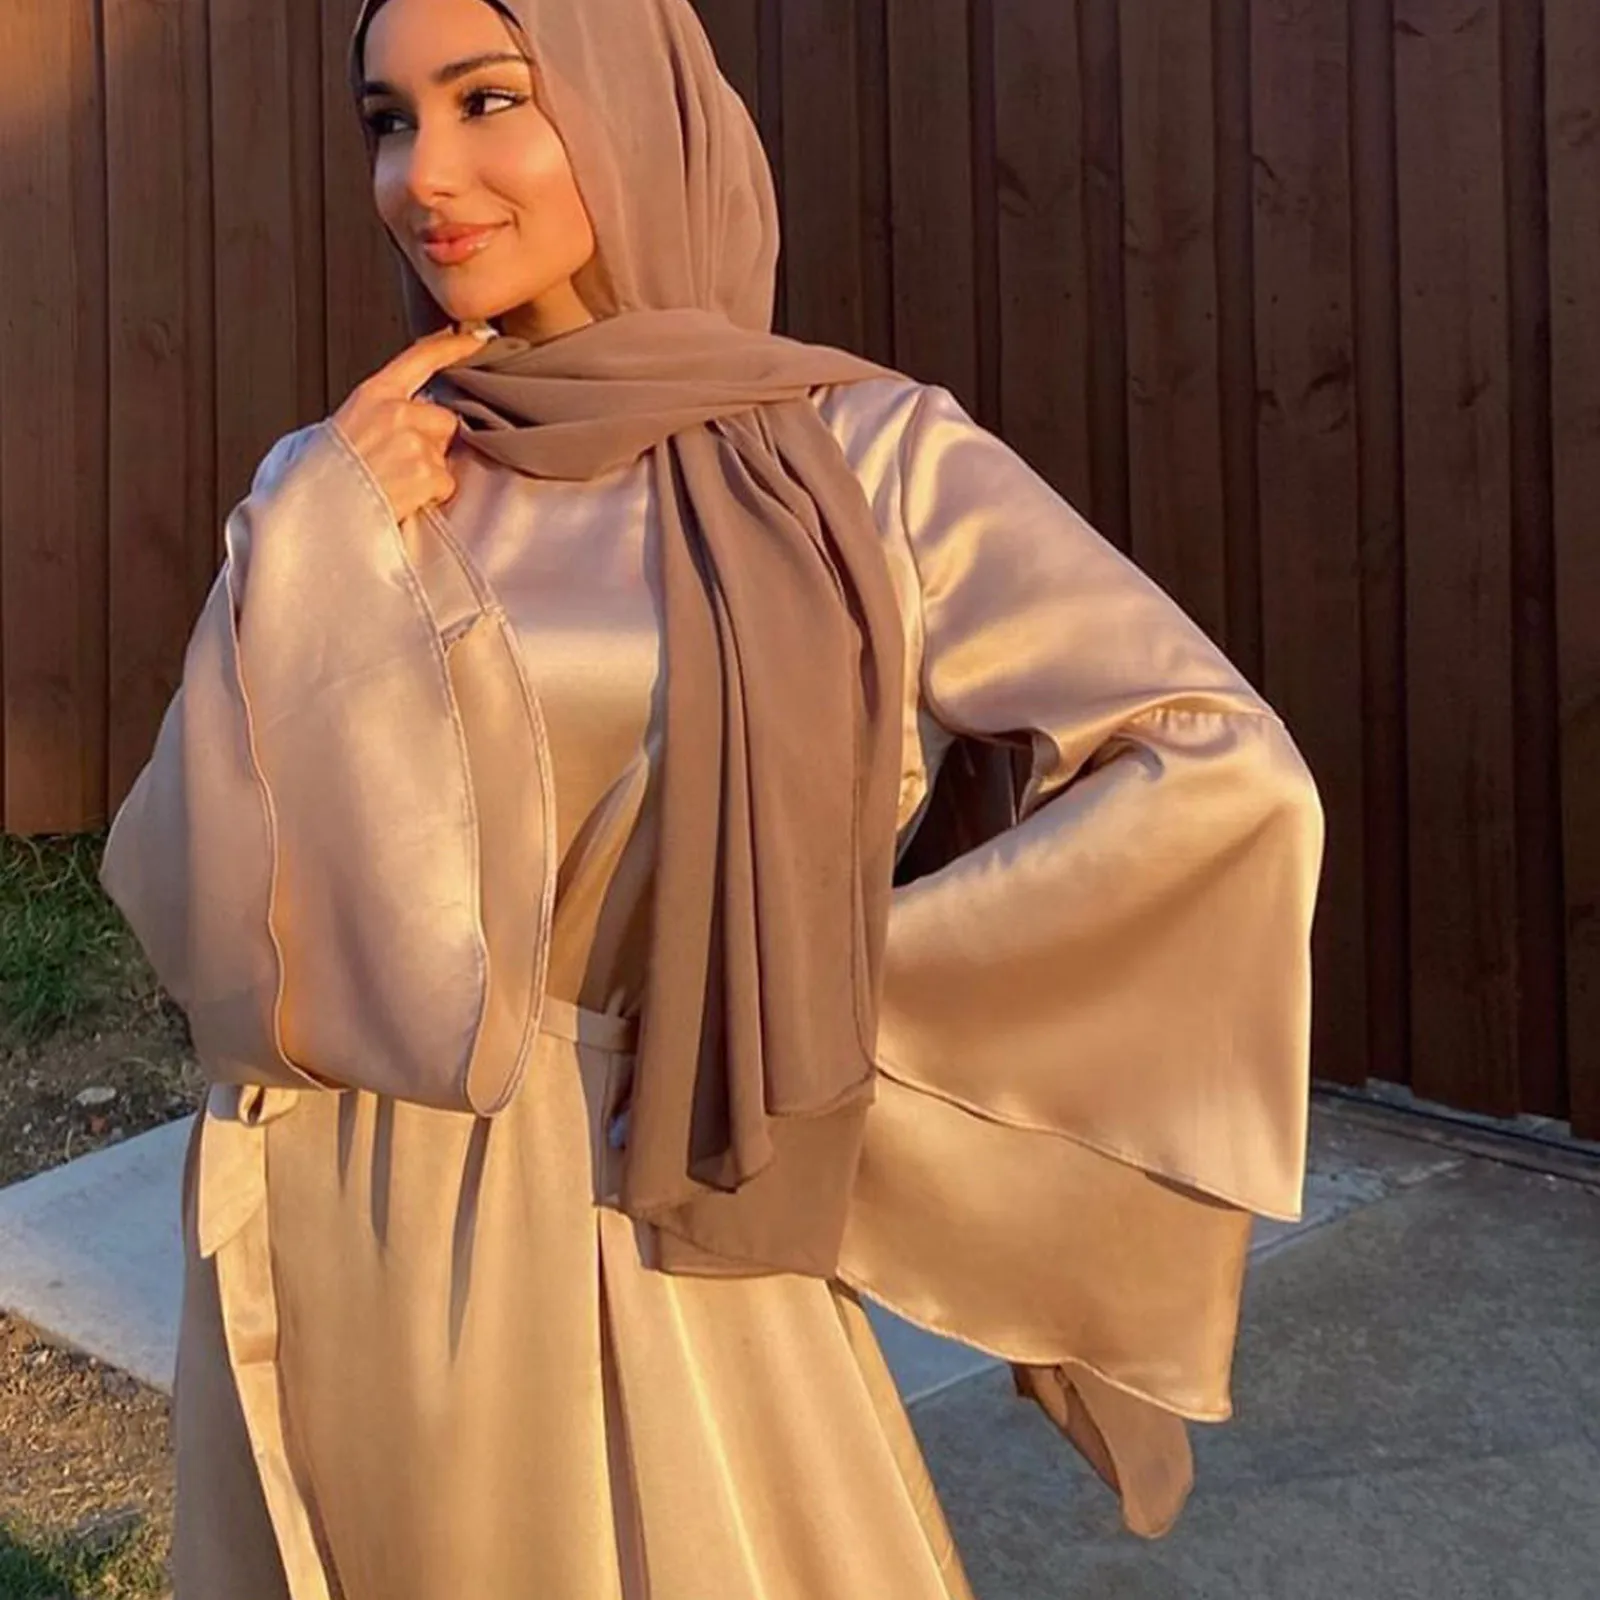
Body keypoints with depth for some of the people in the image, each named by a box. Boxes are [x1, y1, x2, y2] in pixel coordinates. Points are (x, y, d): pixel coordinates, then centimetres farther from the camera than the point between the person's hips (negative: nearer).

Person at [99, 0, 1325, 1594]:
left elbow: (1221, 777, -15)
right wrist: (311, 559, -13)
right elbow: (211, 914, -5)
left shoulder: (863, 455, -6)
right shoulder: (339, 485, 2)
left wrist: (848, 992, -11)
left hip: (652, 1247, -2)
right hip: (341, 1258, 3)